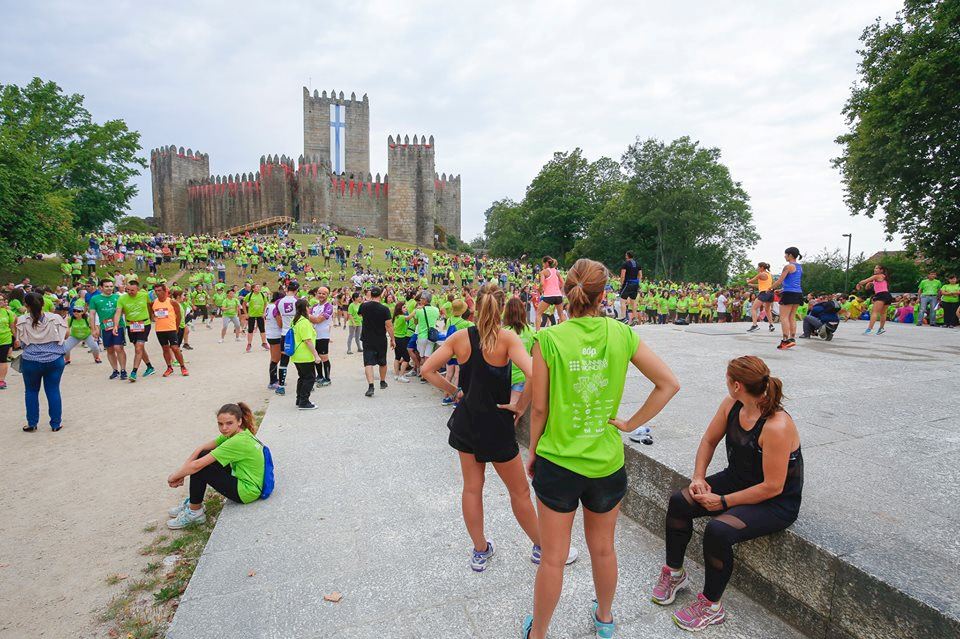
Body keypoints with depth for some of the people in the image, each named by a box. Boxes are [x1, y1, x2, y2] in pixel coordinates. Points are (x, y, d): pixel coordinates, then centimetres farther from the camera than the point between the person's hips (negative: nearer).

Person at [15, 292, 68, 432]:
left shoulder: (22, 321, -8)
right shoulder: (56, 318, -9)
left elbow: (20, 341, 3)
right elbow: (65, 335, 4)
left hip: (30, 361, 0)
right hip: (54, 360, 0)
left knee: (31, 391, 17)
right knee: (53, 391, 8)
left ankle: (32, 423, 22)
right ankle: (56, 424, 12)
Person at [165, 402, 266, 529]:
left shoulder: (238, 441, -27)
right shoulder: (234, 433, 1)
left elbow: (196, 465, -24)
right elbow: (201, 448, 1)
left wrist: (174, 476, -8)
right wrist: (181, 472, -8)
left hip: (247, 491, -9)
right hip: (243, 479, 9)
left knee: (199, 469, -12)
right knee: (203, 455, 9)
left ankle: (194, 512, 7)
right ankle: (193, 502, 21)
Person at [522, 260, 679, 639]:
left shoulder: (548, 339, -15)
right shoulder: (621, 334, -7)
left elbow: (539, 408, -9)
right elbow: (669, 384, -3)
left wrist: (532, 452, 5)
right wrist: (631, 423, 2)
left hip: (557, 461, -2)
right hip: (607, 463, 3)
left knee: (553, 559, 15)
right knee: (603, 550, 26)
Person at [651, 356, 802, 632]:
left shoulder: (777, 426, -30)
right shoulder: (731, 404, -8)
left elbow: (773, 487, -26)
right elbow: (709, 441, 6)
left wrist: (723, 502, -20)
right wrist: (698, 477, -6)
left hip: (776, 503, -7)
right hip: (735, 480, 8)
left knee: (718, 529, -29)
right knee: (679, 502, -9)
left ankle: (711, 605, -3)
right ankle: (674, 573, 13)